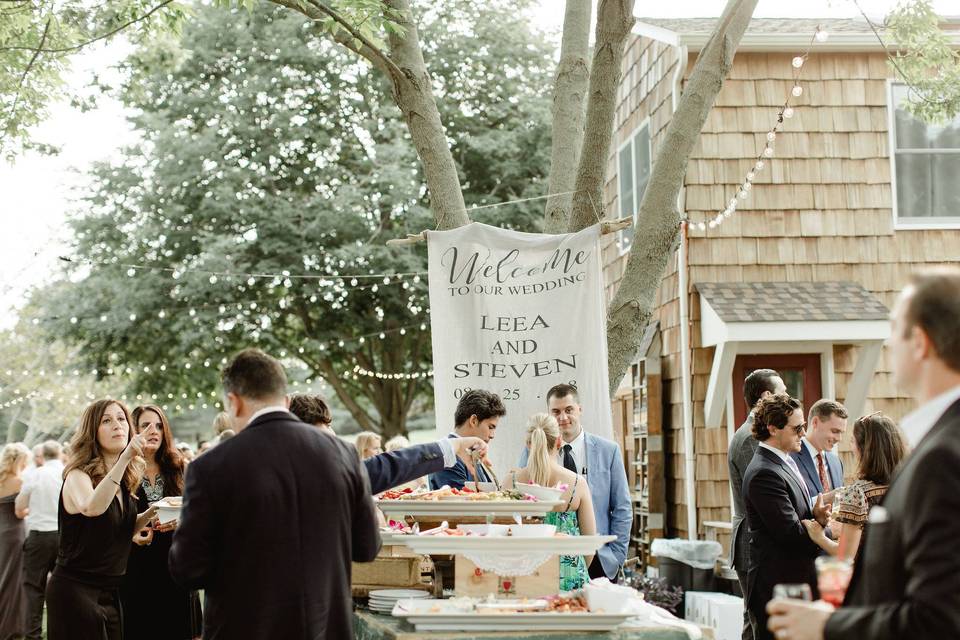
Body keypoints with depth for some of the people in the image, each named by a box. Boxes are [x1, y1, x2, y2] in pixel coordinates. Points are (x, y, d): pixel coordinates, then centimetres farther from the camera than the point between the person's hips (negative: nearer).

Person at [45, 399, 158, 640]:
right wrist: (125, 457, -40)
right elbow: (91, 508, -36)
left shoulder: (124, 480, 8)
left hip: (111, 592, 7)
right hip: (75, 591, -7)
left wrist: (149, 514, 0)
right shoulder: (78, 475, -13)